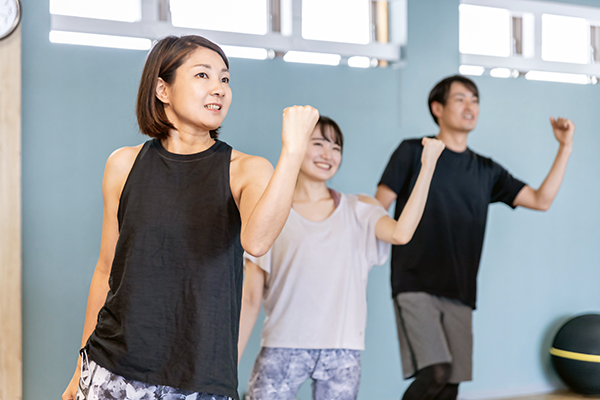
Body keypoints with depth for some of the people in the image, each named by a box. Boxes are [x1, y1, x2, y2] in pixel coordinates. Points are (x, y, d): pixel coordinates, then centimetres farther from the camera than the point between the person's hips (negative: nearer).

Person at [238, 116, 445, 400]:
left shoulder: (359, 210, 9)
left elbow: (400, 233, -13)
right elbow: (250, 298, 3)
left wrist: (427, 166, -12)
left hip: (342, 353, 2)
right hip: (283, 349, -1)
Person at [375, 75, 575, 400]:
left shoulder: (486, 171, 15)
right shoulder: (413, 153, 2)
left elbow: (541, 200, 11)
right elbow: (377, 212, 0)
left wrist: (565, 147, 6)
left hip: (459, 293, 5)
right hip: (415, 286, -5)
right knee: (434, 372, -20)